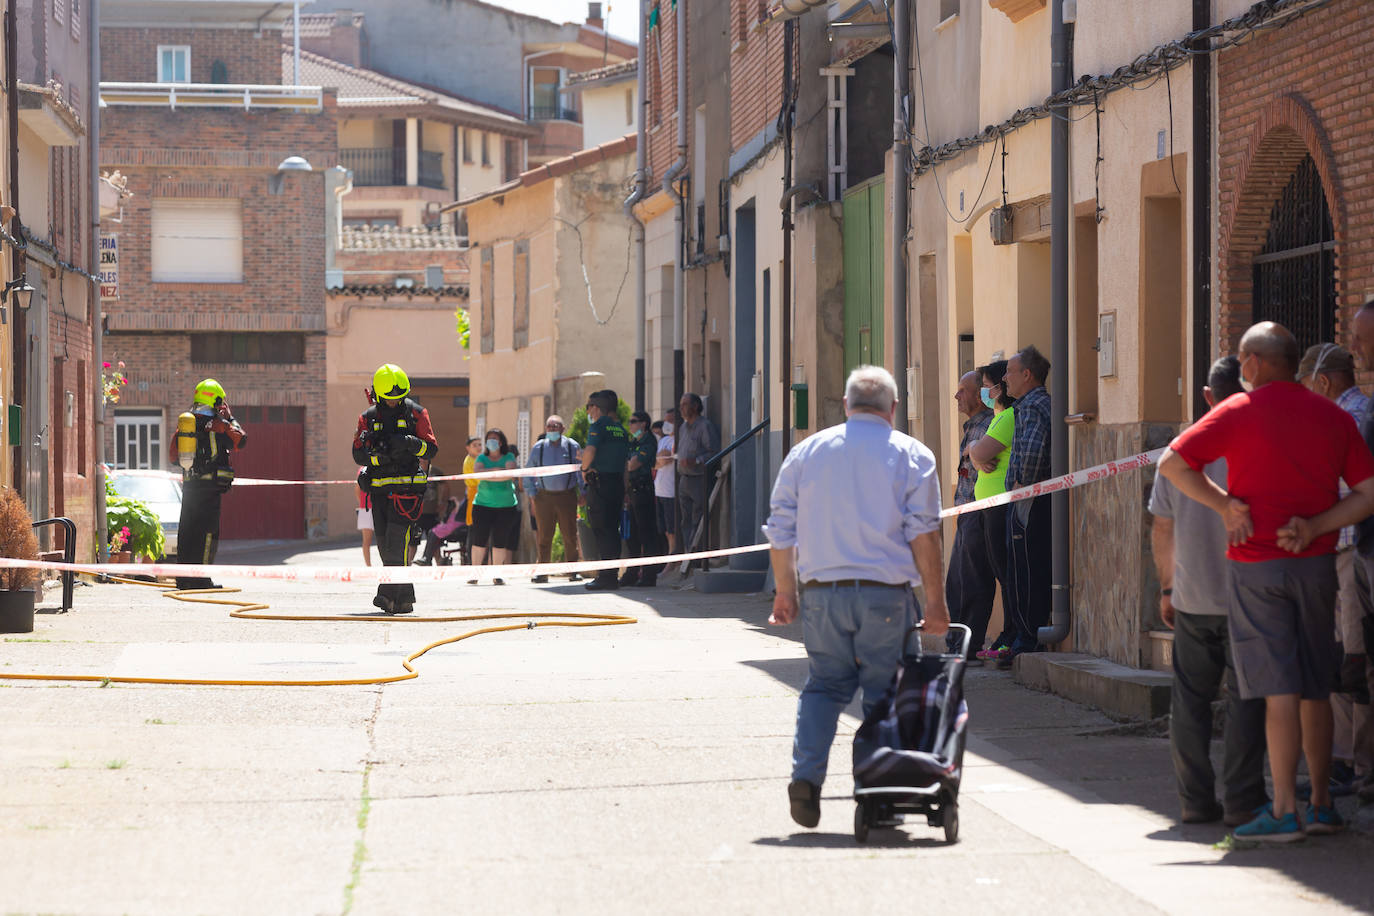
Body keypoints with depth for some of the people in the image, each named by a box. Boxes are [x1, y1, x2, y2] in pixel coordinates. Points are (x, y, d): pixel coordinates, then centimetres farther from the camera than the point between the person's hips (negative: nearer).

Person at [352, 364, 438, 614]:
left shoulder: (416, 414, 3)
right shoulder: (368, 418, 10)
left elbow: (431, 450, 1)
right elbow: (358, 454, 4)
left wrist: (412, 444, -20)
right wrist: (379, 456, -16)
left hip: (407, 487, -4)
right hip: (379, 488, 4)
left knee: (397, 540, -17)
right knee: (385, 545, 5)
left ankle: (390, 593, -21)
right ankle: (405, 598, 14)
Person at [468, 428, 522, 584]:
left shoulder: (508, 457, 7)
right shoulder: (482, 458, 11)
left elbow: (510, 473, -11)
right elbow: (477, 472, -8)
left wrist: (488, 475, -11)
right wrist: (496, 470, -14)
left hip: (506, 505, -1)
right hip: (483, 504, 1)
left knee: (500, 542, -2)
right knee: (479, 540, -5)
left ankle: (497, 575, 5)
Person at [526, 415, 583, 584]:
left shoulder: (572, 446, 3)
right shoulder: (538, 448, 7)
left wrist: (583, 493, 1)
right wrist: (532, 494, 5)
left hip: (567, 495, -1)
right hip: (544, 496, 1)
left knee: (570, 536, 0)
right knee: (544, 536, 1)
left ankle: (573, 571, 6)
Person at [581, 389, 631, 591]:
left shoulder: (598, 426, -8)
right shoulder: (621, 429, 16)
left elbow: (590, 450, -25)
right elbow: (627, 460, 18)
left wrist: (584, 469, -7)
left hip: (600, 483, -8)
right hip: (618, 482, 8)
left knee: (601, 530, -6)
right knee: (612, 530, 11)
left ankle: (606, 577, -10)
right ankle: (611, 575, 13)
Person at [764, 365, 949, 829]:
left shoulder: (806, 452, 9)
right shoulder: (911, 455, 1)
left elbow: (781, 529, 11)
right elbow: (924, 532, -5)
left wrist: (785, 591, 19)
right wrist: (935, 599, -2)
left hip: (821, 594, 2)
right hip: (886, 595, -2)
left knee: (824, 684, 13)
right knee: (884, 692, 7)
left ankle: (806, 774, -5)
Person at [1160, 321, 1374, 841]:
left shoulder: (1240, 412, -4)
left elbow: (1172, 463, -5)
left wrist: (1225, 506, -1)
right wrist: (1314, 528, -2)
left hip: (1257, 564, -4)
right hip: (1316, 564, 4)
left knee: (1279, 690, -7)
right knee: (1315, 690, 12)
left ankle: (1284, 812, -8)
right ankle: (1322, 806, 17)